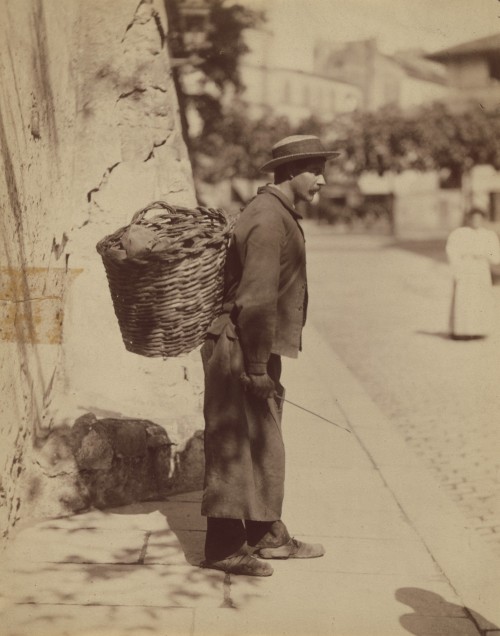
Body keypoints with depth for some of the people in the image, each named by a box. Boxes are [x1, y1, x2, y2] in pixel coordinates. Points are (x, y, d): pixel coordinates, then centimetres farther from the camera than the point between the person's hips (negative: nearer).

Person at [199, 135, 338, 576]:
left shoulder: (278, 215, 15)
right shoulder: (268, 220, -18)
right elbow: (256, 299, -24)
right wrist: (257, 367, -23)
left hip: (258, 350, 11)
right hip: (238, 352, -11)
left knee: (264, 445, 17)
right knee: (236, 448, -3)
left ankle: (267, 535, 29)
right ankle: (224, 548, 7)